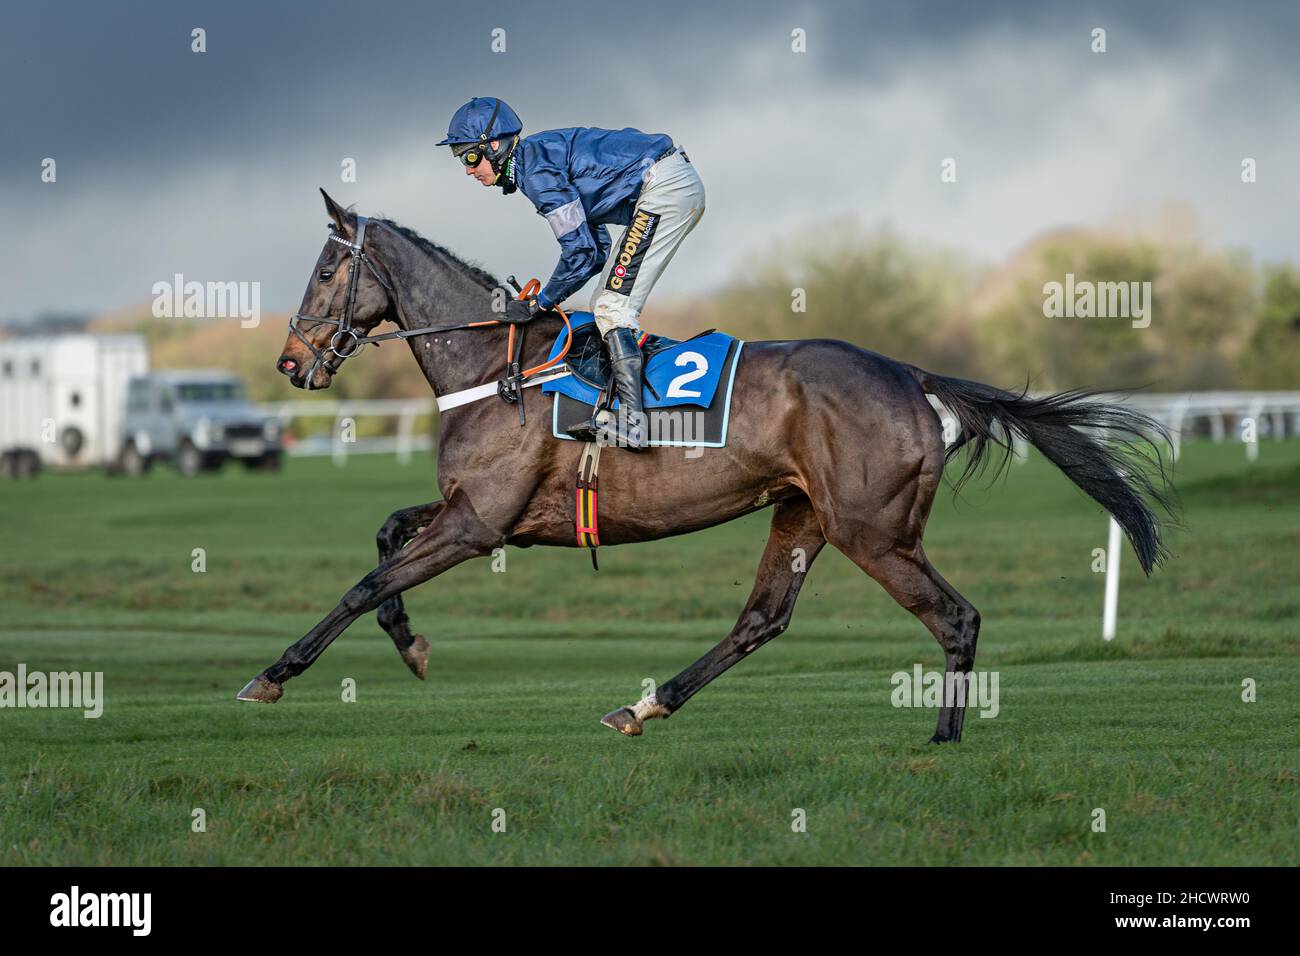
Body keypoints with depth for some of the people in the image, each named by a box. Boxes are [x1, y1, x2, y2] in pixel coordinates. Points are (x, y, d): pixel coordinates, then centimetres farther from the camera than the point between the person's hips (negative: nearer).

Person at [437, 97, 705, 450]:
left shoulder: (535, 167, -12)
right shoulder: (543, 154, 19)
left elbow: (580, 250, -15)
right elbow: (597, 249, 22)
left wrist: (539, 303, -3)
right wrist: (546, 297, 15)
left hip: (664, 186, -10)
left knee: (613, 305, -14)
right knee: (608, 304, 14)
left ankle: (632, 422, -22)